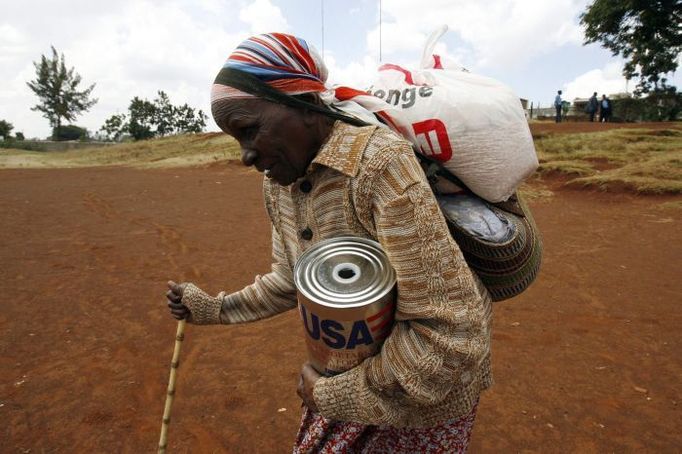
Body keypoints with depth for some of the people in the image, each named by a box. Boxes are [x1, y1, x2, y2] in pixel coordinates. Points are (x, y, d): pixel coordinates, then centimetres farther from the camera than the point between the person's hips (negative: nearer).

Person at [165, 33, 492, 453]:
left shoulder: (380, 163, -30)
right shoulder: (278, 182, -5)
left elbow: (448, 334, -30)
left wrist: (332, 394, -20)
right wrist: (216, 309, 7)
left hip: (429, 378, -6)